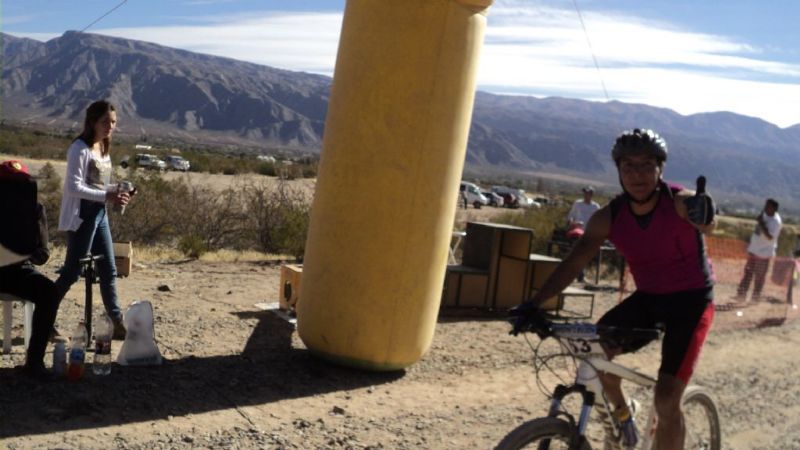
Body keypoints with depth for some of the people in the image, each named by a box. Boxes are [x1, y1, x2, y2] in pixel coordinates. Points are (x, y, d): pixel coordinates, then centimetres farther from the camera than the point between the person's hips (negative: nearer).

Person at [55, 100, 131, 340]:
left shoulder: (103, 148, 12)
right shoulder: (80, 148, -14)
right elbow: (73, 187, -21)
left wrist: (116, 190, -1)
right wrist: (107, 196, -26)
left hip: (100, 215, 8)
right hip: (81, 217, -8)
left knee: (109, 271, 9)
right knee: (72, 272, -1)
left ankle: (118, 324, 15)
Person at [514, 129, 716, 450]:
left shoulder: (680, 203, -21)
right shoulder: (609, 217, -11)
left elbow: (706, 224, -44)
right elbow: (574, 263, -14)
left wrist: (703, 216, -70)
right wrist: (534, 304, -26)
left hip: (691, 300, -4)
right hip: (647, 297, 4)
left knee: (666, 400, -13)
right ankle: (621, 411, 11)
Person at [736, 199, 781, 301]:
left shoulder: (776, 221, -19)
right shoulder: (764, 214, 6)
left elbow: (770, 236, -29)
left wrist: (761, 223, -28)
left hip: (764, 253, -8)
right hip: (753, 249, 8)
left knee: (759, 276, 2)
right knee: (748, 272, 10)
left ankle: (756, 297, 12)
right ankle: (741, 294, 16)